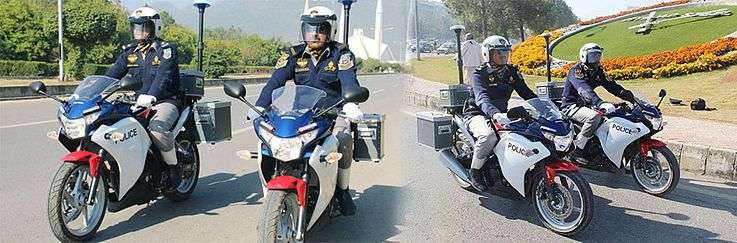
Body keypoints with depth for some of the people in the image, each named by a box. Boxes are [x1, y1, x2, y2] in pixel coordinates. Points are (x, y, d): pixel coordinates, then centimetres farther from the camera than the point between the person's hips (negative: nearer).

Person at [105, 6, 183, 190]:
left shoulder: (166, 50, -5)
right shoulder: (129, 52, 14)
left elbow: (163, 76, -22)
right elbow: (112, 74, 4)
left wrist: (150, 96, -40)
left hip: (164, 101, -6)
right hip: (136, 103, 6)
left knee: (157, 128, -36)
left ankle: (174, 167, -14)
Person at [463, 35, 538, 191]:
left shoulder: (512, 72, 6)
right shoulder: (479, 74, -14)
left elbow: (526, 92, 2)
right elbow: (482, 98, -32)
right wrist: (494, 114, -51)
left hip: (501, 114, 6)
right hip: (477, 114, -6)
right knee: (489, 135, -38)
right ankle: (475, 171, -16)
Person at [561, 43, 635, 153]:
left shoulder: (598, 71, 9)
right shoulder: (576, 71, -18)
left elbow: (611, 85, 3)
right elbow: (585, 90, -35)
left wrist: (627, 95, -15)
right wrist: (600, 103, -49)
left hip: (586, 105, 9)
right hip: (572, 106, -9)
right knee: (594, 116, -34)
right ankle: (577, 151, -26)